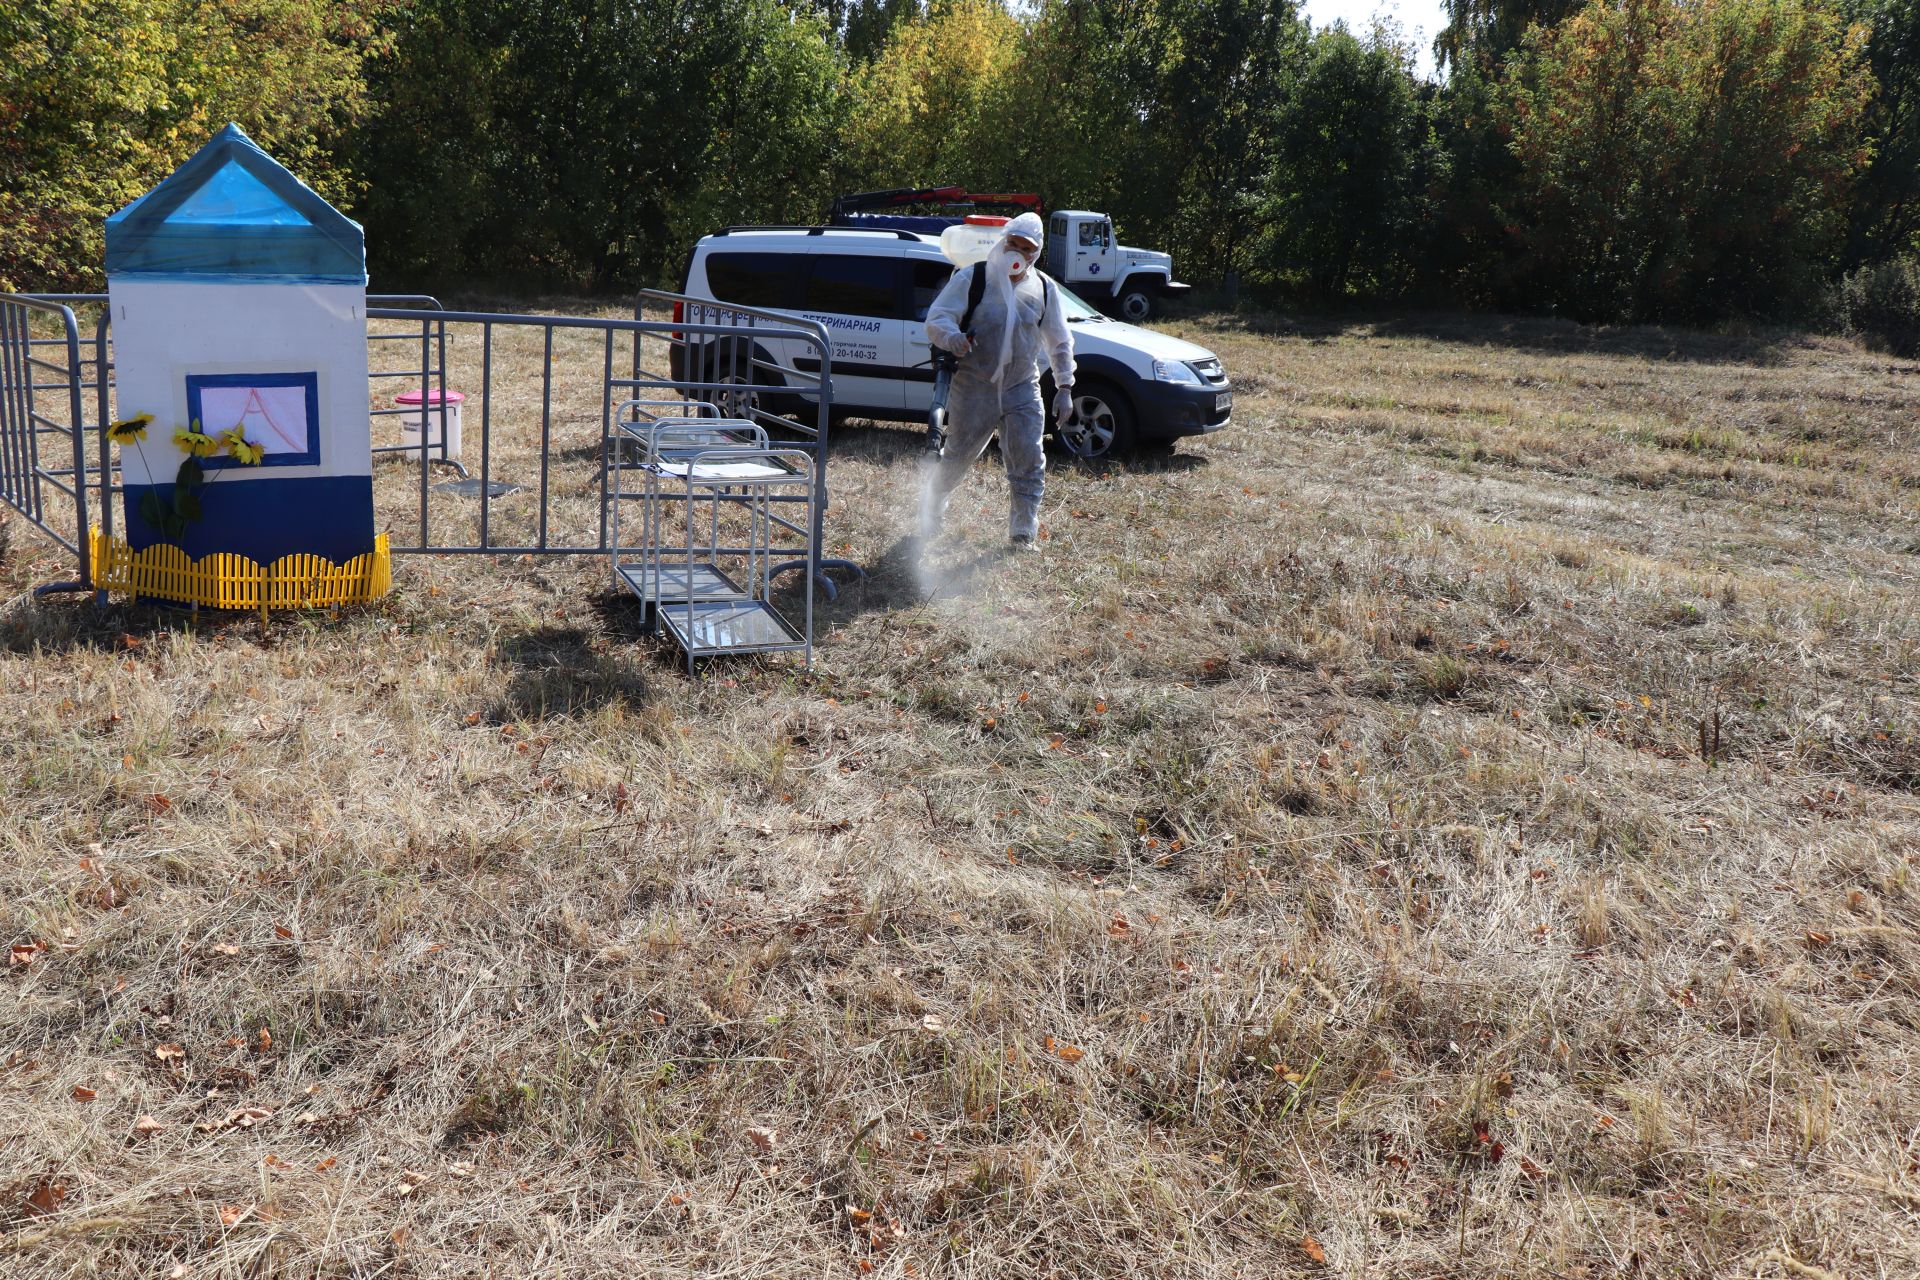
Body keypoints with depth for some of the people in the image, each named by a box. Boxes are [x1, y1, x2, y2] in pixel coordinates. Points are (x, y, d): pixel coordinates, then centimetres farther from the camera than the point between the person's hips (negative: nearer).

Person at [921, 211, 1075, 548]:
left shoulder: (1044, 289, 7)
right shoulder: (971, 278, -4)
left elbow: (1060, 342, 15)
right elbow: (936, 318, -10)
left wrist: (1064, 388, 9)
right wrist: (952, 337, -33)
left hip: (1022, 391, 3)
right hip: (973, 390, -2)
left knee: (1029, 462, -7)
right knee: (956, 458, 8)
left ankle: (1022, 533, 3)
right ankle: (931, 513, 32)